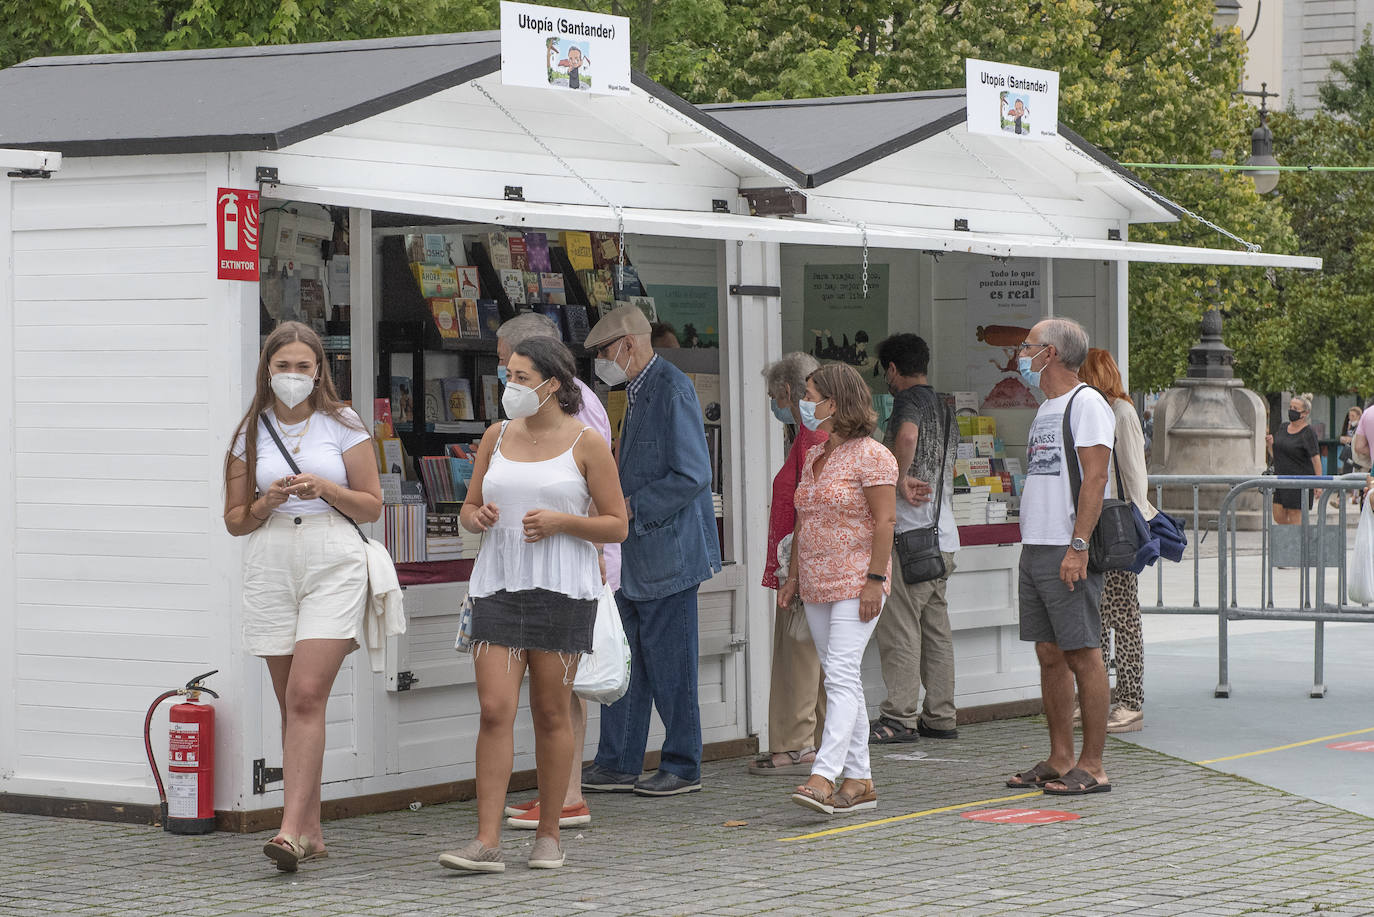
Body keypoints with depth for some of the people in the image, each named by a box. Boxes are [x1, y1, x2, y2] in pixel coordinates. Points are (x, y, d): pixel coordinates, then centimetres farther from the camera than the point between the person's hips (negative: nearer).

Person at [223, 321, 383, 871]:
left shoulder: (343, 427, 4)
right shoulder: (252, 433, 11)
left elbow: (372, 507, 5)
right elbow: (234, 519, 12)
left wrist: (325, 488, -11)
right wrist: (268, 501, -7)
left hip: (334, 563, -3)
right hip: (270, 566, 3)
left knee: (306, 696, -16)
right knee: (292, 704, 6)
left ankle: (291, 830, -22)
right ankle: (311, 831, 13)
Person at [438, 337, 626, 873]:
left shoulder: (586, 443, 0)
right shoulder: (498, 436, 12)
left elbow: (616, 526, 1)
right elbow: (469, 509, 19)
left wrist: (561, 521, -14)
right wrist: (478, 516, -4)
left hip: (561, 589, -3)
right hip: (497, 586, 3)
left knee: (551, 713, 3)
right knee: (495, 710, -7)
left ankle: (548, 835, 14)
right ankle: (486, 843, -9)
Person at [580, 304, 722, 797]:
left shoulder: (672, 389, -15)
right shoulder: (638, 391, 15)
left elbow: (691, 475, -20)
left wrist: (633, 508, -18)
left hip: (666, 549, -10)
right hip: (634, 553, 10)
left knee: (669, 664, -1)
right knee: (624, 661, 11)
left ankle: (682, 767, 8)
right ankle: (617, 765, 17)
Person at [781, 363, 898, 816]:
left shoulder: (871, 456, -9)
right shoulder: (813, 457, 16)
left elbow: (885, 520, -13)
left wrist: (875, 579, -19)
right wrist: (792, 574, 16)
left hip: (856, 584, -9)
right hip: (817, 586, 9)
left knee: (841, 674, -16)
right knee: (842, 680, 9)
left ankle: (824, 776, -26)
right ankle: (859, 780, 12)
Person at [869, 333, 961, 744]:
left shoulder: (908, 402, -8)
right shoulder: (943, 408, 19)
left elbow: (907, 436, -31)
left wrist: (899, 480, -20)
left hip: (909, 533, -9)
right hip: (945, 533, 9)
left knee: (899, 626, -7)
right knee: (936, 627, 11)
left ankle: (899, 717, -8)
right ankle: (940, 716, 12)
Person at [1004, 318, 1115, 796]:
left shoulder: (1087, 403, -9)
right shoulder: (1046, 408, 20)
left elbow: (1095, 478, -17)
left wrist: (1078, 547, -24)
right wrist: (1033, 549, 18)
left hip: (1068, 553, -9)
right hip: (1035, 549, 9)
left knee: (1082, 655, -6)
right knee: (1049, 655, 10)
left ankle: (1092, 766, -4)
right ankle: (1059, 760, 15)